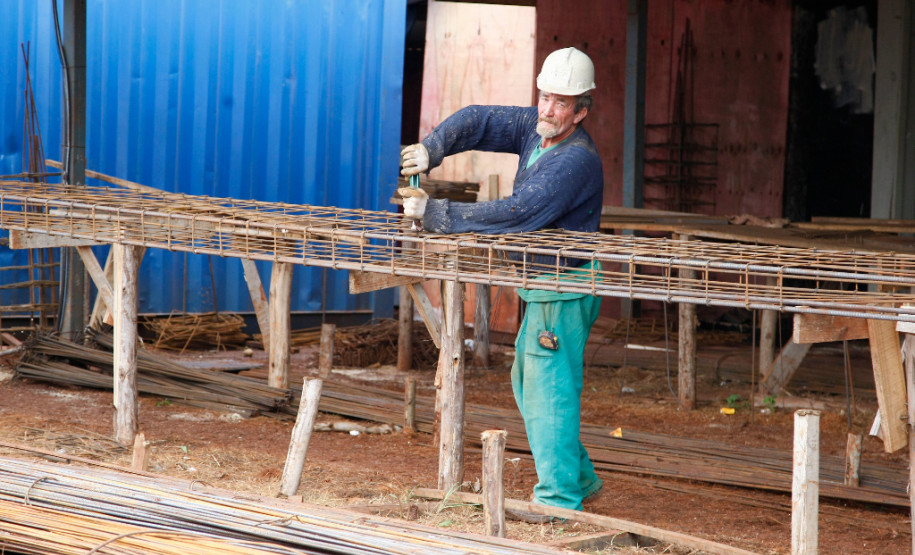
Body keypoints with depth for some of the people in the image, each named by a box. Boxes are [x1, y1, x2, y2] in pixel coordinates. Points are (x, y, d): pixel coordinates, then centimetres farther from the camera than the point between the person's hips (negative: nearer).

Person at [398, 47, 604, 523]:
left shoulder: (575, 161, -24)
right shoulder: (536, 127, 4)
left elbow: (514, 214, -30)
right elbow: (478, 122, 11)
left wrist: (434, 214, -27)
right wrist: (432, 149, -9)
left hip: (563, 295, -10)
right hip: (542, 291, 10)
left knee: (548, 389, -8)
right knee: (528, 383, 19)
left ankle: (559, 497, -3)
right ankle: (578, 478, 27)